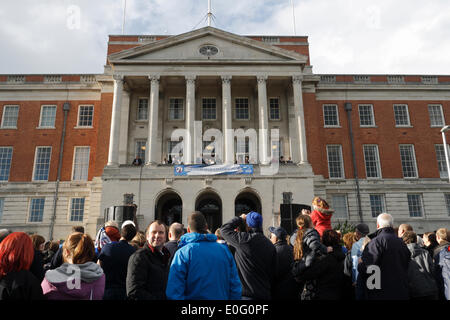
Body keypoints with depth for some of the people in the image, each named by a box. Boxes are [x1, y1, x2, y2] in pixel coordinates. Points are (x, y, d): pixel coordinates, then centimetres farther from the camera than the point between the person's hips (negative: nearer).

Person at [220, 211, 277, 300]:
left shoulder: (244, 239, -15)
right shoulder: (270, 245, 5)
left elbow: (224, 229, -3)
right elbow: (273, 273, 11)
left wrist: (240, 219, 7)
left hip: (246, 295, -6)